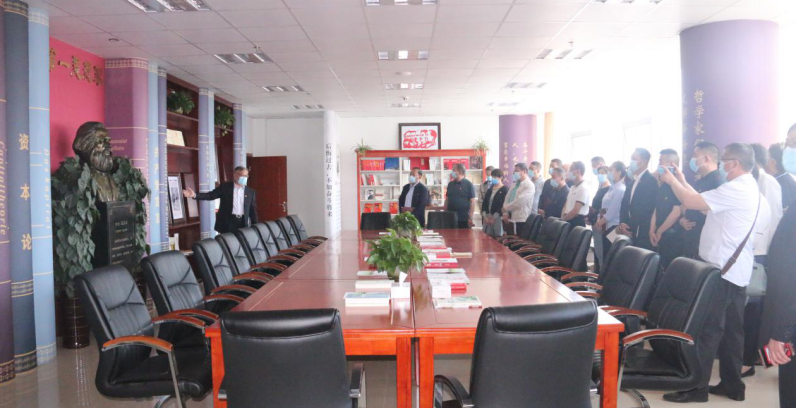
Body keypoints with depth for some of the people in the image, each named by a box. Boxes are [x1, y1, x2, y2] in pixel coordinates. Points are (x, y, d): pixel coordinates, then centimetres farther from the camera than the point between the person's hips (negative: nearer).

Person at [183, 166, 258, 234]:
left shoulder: (250, 191, 8)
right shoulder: (225, 187, 3)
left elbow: (253, 210, 9)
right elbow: (211, 195, -5)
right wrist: (195, 195, -21)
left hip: (243, 223, 2)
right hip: (227, 222, -2)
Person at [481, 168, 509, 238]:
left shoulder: (505, 189, -4)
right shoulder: (490, 189, 15)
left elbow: (503, 205, -12)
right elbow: (484, 203, 10)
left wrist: (494, 218, -13)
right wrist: (485, 216, -3)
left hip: (498, 218, -6)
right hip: (487, 218, 6)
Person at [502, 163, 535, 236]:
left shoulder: (529, 186, -10)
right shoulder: (515, 184, 16)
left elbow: (519, 202, -19)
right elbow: (507, 198, 12)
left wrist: (505, 208, -8)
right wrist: (505, 213, -2)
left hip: (521, 221, -7)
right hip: (510, 219, 7)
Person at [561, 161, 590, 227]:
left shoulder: (583, 188, -13)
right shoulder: (572, 187, 16)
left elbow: (575, 211, -17)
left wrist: (562, 219, -8)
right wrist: (562, 218, 0)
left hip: (577, 222, -8)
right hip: (568, 220, 8)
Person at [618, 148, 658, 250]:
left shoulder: (651, 181, -11)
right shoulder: (632, 182, 15)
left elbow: (646, 209, -17)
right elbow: (625, 205, 13)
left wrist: (631, 227, -11)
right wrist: (623, 223, -3)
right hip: (630, 232, 7)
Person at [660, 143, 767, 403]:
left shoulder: (736, 189, -16)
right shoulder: (749, 189, 16)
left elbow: (692, 202, -21)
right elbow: (704, 203, 17)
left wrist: (672, 181, -4)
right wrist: (683, 181, 16)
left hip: (721, 270, -10)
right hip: (736, 271, 10)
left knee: (707, 328, -5)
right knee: (731, 329, 13)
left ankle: (697, 387, 1)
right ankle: (732, 385, 21)